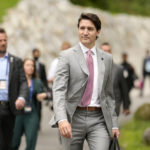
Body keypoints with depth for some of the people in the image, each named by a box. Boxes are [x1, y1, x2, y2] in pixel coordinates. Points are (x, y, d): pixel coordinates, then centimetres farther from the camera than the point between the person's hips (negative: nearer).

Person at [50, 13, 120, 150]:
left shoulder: (107, 59, 11)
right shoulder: (67, 56, -1)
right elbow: (58, 90, -12)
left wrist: (114, 124, 11)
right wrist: (62, 119, -27)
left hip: (98, 120, 2)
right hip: (73, 119, -2)